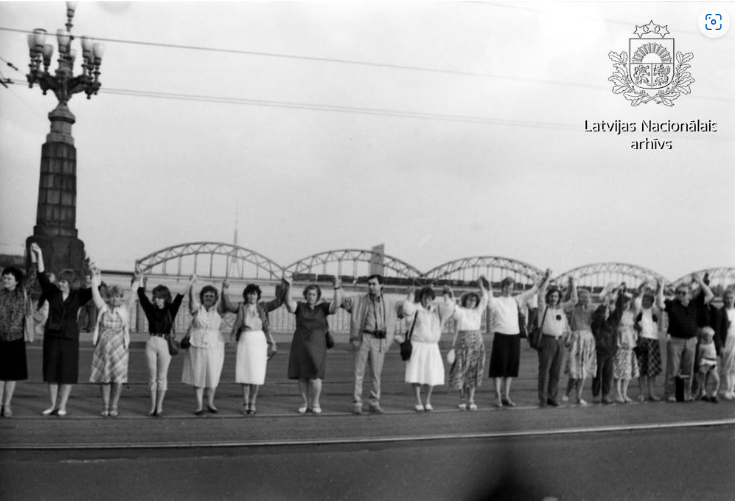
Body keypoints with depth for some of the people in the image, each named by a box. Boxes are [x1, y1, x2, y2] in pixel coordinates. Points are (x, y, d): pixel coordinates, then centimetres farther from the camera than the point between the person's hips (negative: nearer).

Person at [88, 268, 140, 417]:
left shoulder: (125, 309, 2)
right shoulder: (103, 307, 3)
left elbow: (132, 299, -14)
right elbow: (95, 295, -9)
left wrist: (135, 284, -27)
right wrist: (95, 280, -22)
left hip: (119, 347, -1)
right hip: (103, 346, 1)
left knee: (118, 377, 0)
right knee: (104, 377, 6)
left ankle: (114, 406, 11)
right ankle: (105, 406, 16)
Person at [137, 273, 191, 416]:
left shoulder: (170, 310, 2)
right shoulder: (150, 309, 7)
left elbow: (178, 299, -8)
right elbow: (142, 296, 3)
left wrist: (189, 285, -19)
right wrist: (141, 280, 4)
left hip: (165, 344, -2)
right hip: (151, 343, 2)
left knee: (162, 377, 4)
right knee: (152, 376, 6)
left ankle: (159, 406, 12)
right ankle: (153, 406, 14)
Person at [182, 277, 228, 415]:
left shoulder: (217, 309, 2)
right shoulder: (197, 308, 0)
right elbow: (191, 297, -17)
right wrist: (191, 284, -34)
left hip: (214, 346, 1)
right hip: (197, 346, -1)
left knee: (213, 376, 7)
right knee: (198, 376, 2)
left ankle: (210, 403, 24)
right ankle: (199, 406, 10)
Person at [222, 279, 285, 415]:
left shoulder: (263, 306, 5)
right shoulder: (241, 307, 4)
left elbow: (277, 302, -8)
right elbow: (228, 306, -12)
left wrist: (281, 287, -22)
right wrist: (224, 293, -28)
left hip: (259, 340, 0)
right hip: (244, 341, 0)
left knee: (256, 373, 1)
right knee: (244, 373, 2)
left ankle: (252, 403, 14)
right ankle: (245, 404, 12)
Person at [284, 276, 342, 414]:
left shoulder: (323, 308, 2)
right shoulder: (300, 306, 2)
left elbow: (336, 305, -15)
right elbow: (289, 304, -18)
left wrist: (337, 287, -23)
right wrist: (289, 288, -30)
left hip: (316, 347, -1)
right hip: (300, 346, 1)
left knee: (315, 376, -7)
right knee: (301, 376, 4)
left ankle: (315, 404, 9)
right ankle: (306, 403, 18)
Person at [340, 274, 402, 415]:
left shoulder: (390, 304, 11)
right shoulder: (359, 300, 6)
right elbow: (341, 300, 4)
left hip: (379, 340, 1)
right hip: (362, 338, -1)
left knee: (376, 373, 5)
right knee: (359, 372, -1)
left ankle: (374, 404, 14)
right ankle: (357, 404, 3)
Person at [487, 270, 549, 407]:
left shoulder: (516, 300, 12)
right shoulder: (496, 302, -2)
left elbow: (532, 291, 14)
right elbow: (489, 300, -25)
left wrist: (544, 278, 9)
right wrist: (488, 288, -42)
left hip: (514, 337, 5)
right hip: (501, 336, -5)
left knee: (511, 367, 9)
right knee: (499, 367, -1)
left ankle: (506, 396, 18)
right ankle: (498, 396, 6)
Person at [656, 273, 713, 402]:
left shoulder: (695, 305, 7)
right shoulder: (672, 304, -1)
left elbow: (710, 296, 3)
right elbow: (659, 304, -18)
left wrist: (700, 282, 1)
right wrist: (661, 288, -16)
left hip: (691, 341, 3)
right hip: (675, 341, -3)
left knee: (688, 371, 9)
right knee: (673, 370, 0)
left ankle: (687, 394, 18)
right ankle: (669, 395, 5)